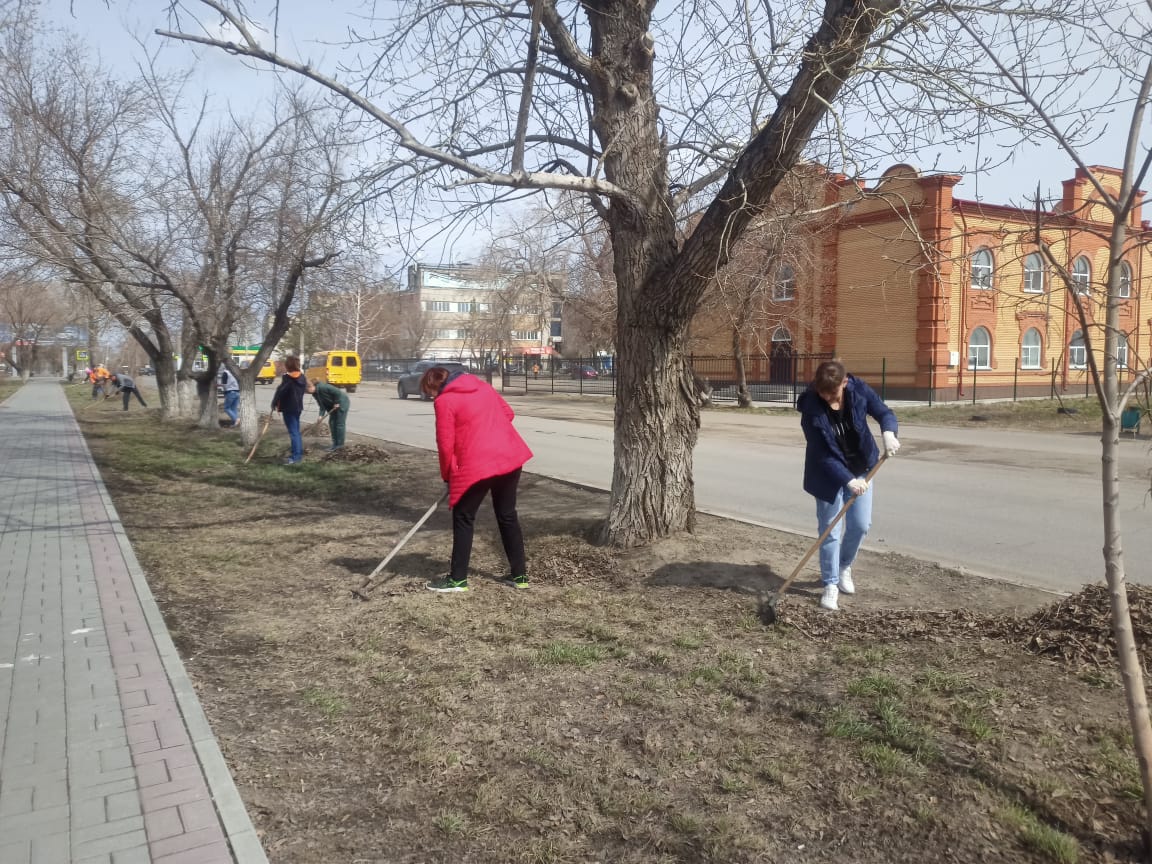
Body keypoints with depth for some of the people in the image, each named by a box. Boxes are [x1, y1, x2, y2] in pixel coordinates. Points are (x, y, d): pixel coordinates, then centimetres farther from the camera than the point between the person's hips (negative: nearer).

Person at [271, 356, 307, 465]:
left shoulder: (287, 378, -16)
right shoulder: (302, 377, 8)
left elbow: (280, 391, -16)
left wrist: (274, 403, -4)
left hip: (289, 408, -8)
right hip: (298, 407, 8)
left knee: (293, 432, -7)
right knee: (297, 431, 15)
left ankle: (296, 457, -7)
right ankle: (299, 454, 20)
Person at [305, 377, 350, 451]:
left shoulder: (322, 387, -28)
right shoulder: (314, 394, 0)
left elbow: (337, 392, -29)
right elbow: (322, 404, 2)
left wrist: (336, 403, -19)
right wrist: (321, 415, -11)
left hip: (342, 402, -9)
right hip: (333, 406, 9)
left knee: (340, 423, -5)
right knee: (332, 423, 8)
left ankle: (340, 444, 3)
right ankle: (335, 444, 15)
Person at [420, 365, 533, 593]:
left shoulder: (444, 401, -5)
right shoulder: (482, 385, 14)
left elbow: (446, 444, -5)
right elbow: (508, 413, 18)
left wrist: (448, 475, 8)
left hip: (477, 465, -7)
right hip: (510, 457, 7)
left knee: (463, 519, 8)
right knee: (507, 516, 16)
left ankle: (458, 579, 13)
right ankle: (519, 574, 21)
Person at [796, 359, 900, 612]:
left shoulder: (858, 390, -16)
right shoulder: (811, 409, -27)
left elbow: (884, 413, -7)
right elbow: (823, 455, -25)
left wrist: (889, 432, -29)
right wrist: (848, 480, -33)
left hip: (860, 468, 4)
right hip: (829, 475, -4)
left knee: (861, 525, 7)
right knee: (830, 530, -1)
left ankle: (844, 566, 34)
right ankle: (830, 584, 13)